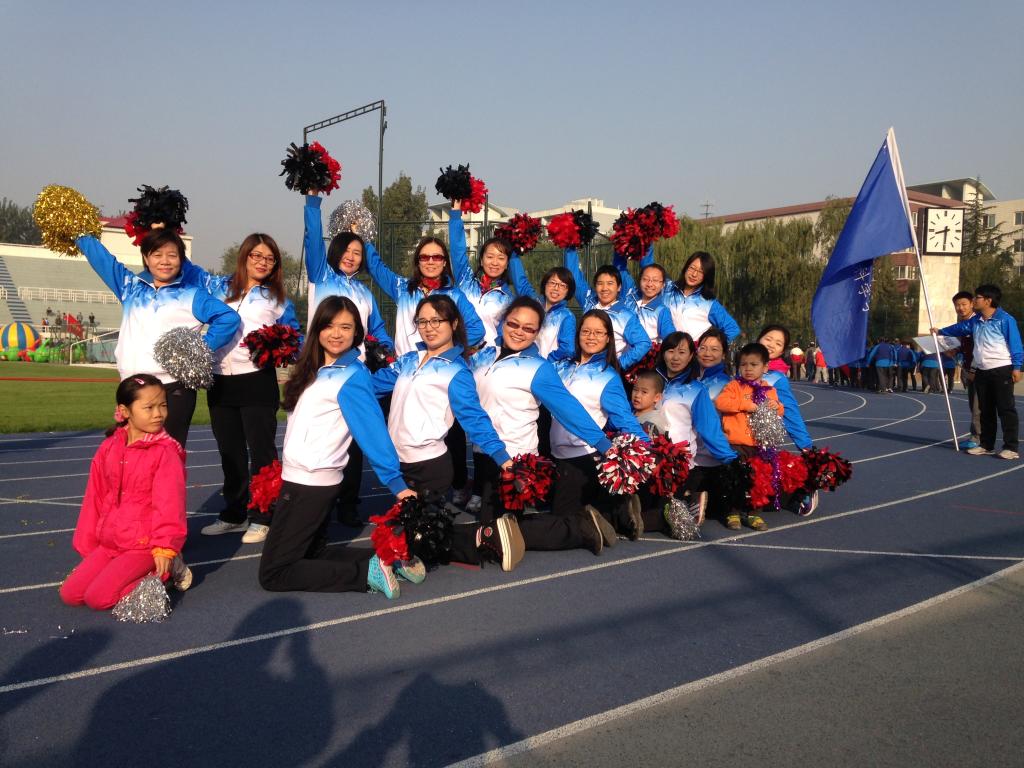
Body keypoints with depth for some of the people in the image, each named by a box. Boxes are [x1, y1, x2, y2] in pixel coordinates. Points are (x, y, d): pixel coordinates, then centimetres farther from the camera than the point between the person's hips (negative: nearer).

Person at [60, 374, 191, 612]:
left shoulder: (166, 452, -14)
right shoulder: (109, 448, 4)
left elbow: (169, 503, -15)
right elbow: (95, 498, 12)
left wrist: (165, 548, -18)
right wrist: (87, 545, 15)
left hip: (145, 546, -7)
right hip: (109, 543, 7)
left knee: (98, 597, -18)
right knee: (69, 594, 0)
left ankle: (164, 572, 0)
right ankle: (143, 573, 10)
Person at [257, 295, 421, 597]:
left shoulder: (352, 377, -16)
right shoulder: (314, 368, 8)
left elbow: (373, 431, -19)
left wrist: (396, 484, -21)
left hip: (309, 483, -9)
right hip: (304, 479, 9)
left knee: (273, 574, -4)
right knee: (312, 553, 19)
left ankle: (368, 571, -8)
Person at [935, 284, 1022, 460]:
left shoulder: (1005, 319, -12)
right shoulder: (975, 321, 8)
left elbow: (1015, 344, -13)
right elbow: (959, 328, 28)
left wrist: (1017, 367, -17)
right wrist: (940, 331, 36)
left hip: (1001, 370, -7)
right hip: (981, 371, 7)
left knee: (1006, 409, -5)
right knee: (985, 410, 12)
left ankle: (1011, 447, -3)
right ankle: (987, 445, 21)